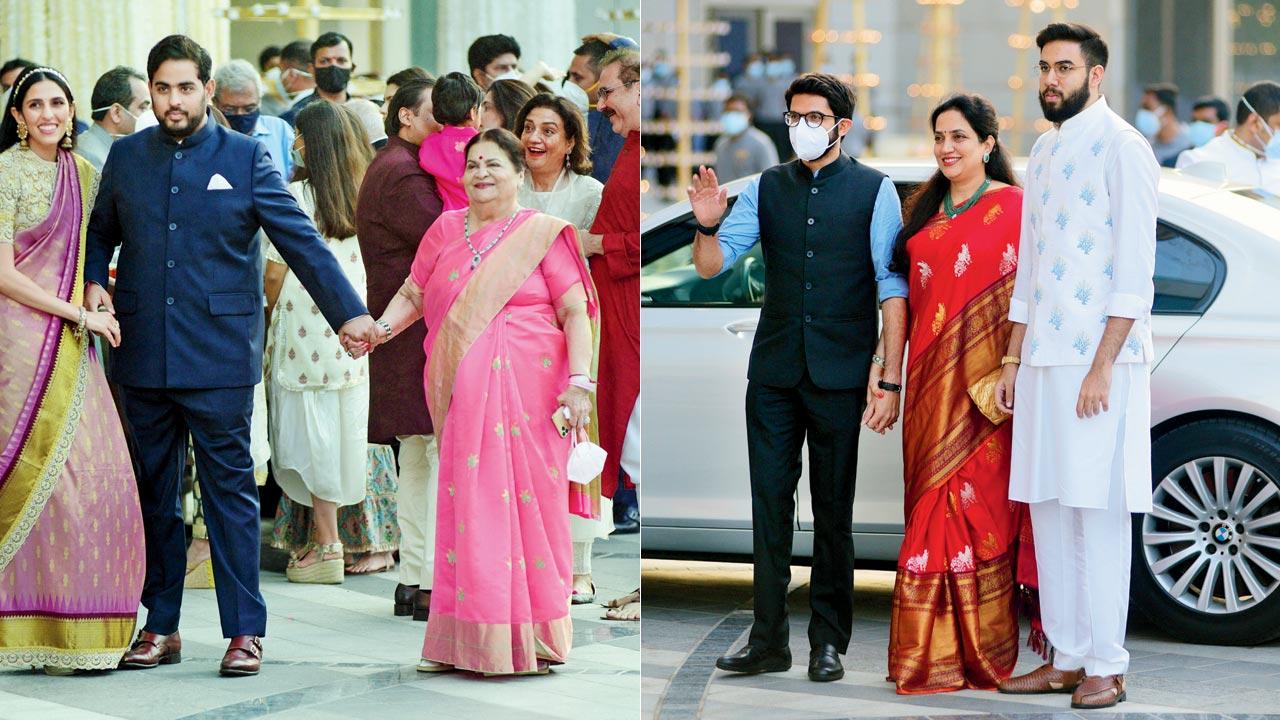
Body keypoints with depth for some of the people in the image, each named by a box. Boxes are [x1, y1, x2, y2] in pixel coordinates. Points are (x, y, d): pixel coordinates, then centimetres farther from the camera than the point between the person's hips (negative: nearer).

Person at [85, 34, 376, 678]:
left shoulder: (245, 157, -1)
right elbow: (99, 233, 20)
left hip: (220, 355, -3)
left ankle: (244, 631, 2)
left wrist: (348, 311, -10)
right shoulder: (126, 156, 8)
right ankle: (160, 626, 17)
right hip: (143, 355, 3)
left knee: (230, 491, -2)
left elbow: (300, 239, -3)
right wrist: (94, 283, 0)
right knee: (154, 493, 9)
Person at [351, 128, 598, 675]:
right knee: (468, 504, -1)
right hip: (464, 394, 3)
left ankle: (531, 640, 0)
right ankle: (472, 640, 2)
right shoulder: (446, 230, 15)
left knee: (528, 500, -5)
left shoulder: (542, 234, 4)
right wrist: (382, 328, -3)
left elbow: (576, 312, -1)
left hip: (528, 393, -3)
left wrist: (579, 382, -11)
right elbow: (412, 295, 17)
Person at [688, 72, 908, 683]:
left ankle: (829, 641, 12)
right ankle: (768, 640, 7)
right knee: (770, 503, 3)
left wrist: (890, 378, -12)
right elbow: (711, 266, 6)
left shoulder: (873, 191, -2)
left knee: (834, 509, 5)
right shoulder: (766, 188, 8)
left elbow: (893, 286, -6)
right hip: (773, 372, 3)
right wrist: (706, 225, -16)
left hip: (840, 375, -3)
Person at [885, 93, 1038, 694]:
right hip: (930, 377, 6)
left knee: (976, 503, -5)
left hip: (981, 383, -6)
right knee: (933, 503, 6)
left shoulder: (1011, 208, -5)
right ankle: (932, 651, 11)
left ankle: (983, 651, 2)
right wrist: (887, 362, 13)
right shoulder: (925, 207, 15)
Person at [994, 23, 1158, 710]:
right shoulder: (1043, 152, 16)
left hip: (1099, 362, -8)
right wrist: (1014, 358, 16)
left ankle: (1105, 667, 0)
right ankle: (1066, 658, 16)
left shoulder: (1120, 147, -8)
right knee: (1048, 511, 9)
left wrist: (1103, 367, -18)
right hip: (1043, 361, 8)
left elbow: (1134, 270, -13)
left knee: (1098, 515, -5)